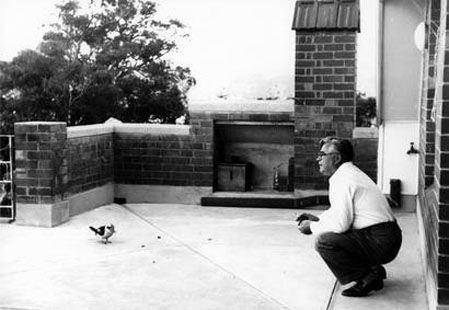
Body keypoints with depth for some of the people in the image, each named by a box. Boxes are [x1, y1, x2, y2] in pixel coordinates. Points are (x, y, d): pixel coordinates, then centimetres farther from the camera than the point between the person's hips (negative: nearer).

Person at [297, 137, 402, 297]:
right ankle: (373, 270, 16)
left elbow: (340, 223, -20)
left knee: (323, 241, -17)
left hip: (380, 243, -10)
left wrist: (312, 227, -5)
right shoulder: (352, 172, 17)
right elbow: (341, 211, 28)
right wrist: (318, 219, 16)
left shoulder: (341, 179, -15)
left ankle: (368, 276, -6)